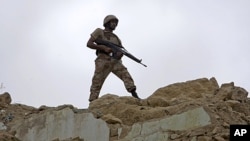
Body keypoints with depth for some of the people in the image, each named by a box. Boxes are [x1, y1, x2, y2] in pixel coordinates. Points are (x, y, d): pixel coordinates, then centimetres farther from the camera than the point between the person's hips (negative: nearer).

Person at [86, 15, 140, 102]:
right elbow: (89, 44, 1)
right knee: (97, 84, -7)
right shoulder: (99, 32, 12)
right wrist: (104, 48, -9)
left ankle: (135, 97, -28)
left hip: (115, 61, 4)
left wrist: (121, 53, -7)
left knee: (126, 75, -18)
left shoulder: (116, 38, 26)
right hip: (103, 61, -3)